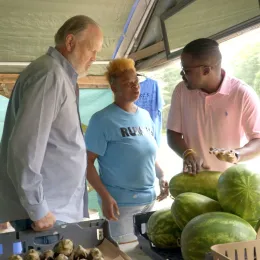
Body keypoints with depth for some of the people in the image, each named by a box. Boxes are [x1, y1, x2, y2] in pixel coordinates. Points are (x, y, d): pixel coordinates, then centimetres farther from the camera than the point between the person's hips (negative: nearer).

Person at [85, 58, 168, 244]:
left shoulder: (145, 115, 7)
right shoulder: (103, 119, -13)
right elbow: (87, 161, -14)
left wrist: (162, 176, 5)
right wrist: (105, 196, -20)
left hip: (149, 199, 7)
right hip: (121, 202, -6)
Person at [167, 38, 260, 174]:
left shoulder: (243, 94, -14)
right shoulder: (181, 90, -3)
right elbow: (173, 134, 0)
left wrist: (236, 154, -32)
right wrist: (188, 153, -20)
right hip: (193, 178, 3)